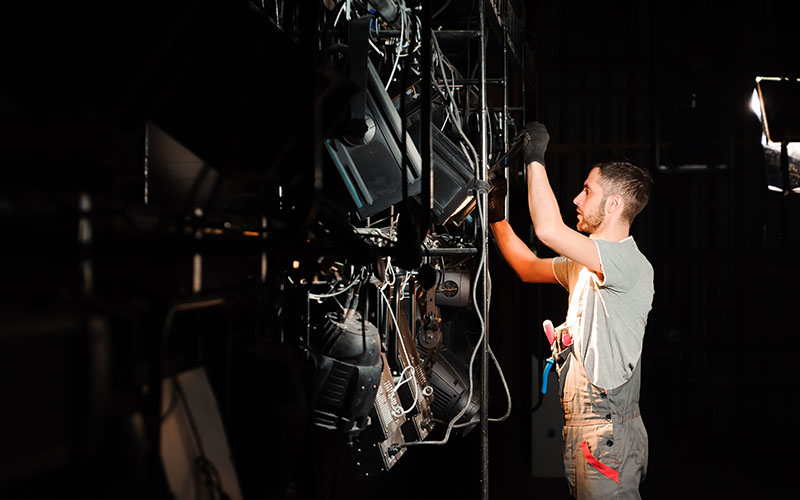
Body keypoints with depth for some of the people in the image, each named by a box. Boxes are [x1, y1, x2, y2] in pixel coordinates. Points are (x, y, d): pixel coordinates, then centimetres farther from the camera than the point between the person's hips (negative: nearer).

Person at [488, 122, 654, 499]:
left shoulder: (631, 263, -17)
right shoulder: (586, 263, 15)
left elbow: (548, 230, -29)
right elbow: (528, 267, 29)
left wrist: (535, 158, -18)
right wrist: (497, 216, 22)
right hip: (579, 426, 10)